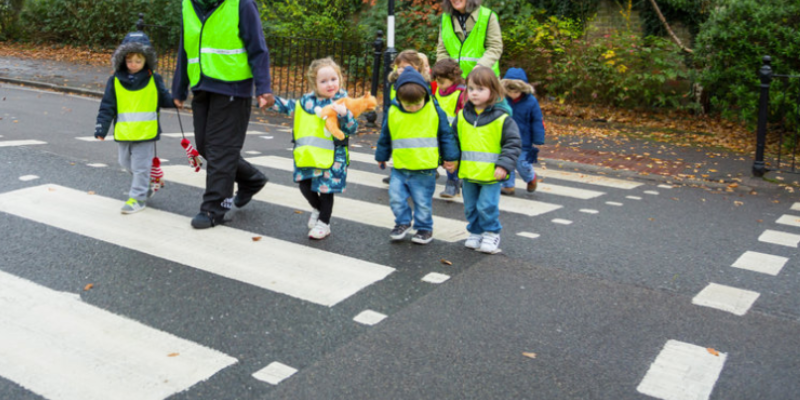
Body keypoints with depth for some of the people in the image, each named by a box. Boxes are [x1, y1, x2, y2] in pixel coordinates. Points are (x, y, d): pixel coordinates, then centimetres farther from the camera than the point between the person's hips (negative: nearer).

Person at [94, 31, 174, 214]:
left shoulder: (154, 80, -2)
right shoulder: (115, 81, 0)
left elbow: (165, 100, 6)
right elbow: (107, 107, 1)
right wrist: (101, 129, -4)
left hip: (146, 132, -3)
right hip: (123, 133, 3)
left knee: (141, 166, 2)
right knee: (126, 163, 17)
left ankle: (138, 197, 11)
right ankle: (145, 187, 37)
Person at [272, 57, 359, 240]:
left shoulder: (342, 104, -8)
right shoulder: (307, 100, 5)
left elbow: (351, 129, -13)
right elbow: (291, 107, 20)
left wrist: (344, 114, -30)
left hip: (330, 157, -5)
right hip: (307, 154, 5)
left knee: (325, 189, 4)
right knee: (305, 185, 13)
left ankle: (323, 223, 22)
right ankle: (317, 209, 42)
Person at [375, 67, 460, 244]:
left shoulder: (435, 111, -5)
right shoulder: (393, 112, -1)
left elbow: (446, 135, 5)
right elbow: (385, 137, 13)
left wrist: (450, 157, 8)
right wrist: (382, 156, 23)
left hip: (425, 169, -2)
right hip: (399, 168, 3)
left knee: (423, 201, 5)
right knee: (396, 197, 2)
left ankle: (424, 228, 24)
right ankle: (403, 222, 26)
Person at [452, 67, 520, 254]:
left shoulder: (501, 119, -10)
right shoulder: (462, 116, 4)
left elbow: (513, 144, -8)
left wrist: (504, 165, -16)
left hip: (491, 174, -5)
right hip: (468, 173, 5)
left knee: (487, 206, -5)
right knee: (471, 207, 13)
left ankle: (492, 234, 14)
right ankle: (475, 233, 30)